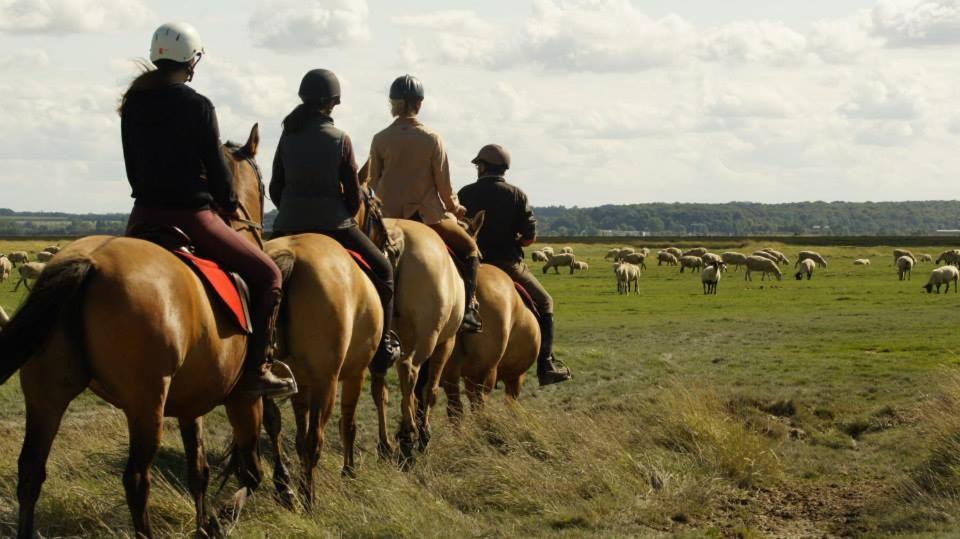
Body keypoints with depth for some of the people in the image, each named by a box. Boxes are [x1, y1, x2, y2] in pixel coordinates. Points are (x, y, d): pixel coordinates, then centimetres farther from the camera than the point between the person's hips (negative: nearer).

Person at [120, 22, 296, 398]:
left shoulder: (133, 104, 6)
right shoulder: (197, 106, -11)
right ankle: (255, 370, -2)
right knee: (267, 274, 7)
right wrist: (229, 205, 12)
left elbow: (133, 167, 12)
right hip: (191, 216, -6)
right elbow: (215, 167, -6)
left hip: (143, 216, 6)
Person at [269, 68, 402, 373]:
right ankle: (383, 347, 12)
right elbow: (354, 194, -6)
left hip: (289, 225, 3)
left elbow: (275, 189, 6)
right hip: (333, 223, -3)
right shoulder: (340, 139, -9)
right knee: (382, 270, 14)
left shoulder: (288, 137, 2)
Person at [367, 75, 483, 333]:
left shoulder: (380, 140, -2)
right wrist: (455, 207, 13)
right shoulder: (431, 139, -8)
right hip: (427, 213, -2)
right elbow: (444, 184, -5)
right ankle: (468, 310, 2)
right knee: (470, 248, 16)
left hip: (390, 216, 2)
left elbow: (373, 182, 4)